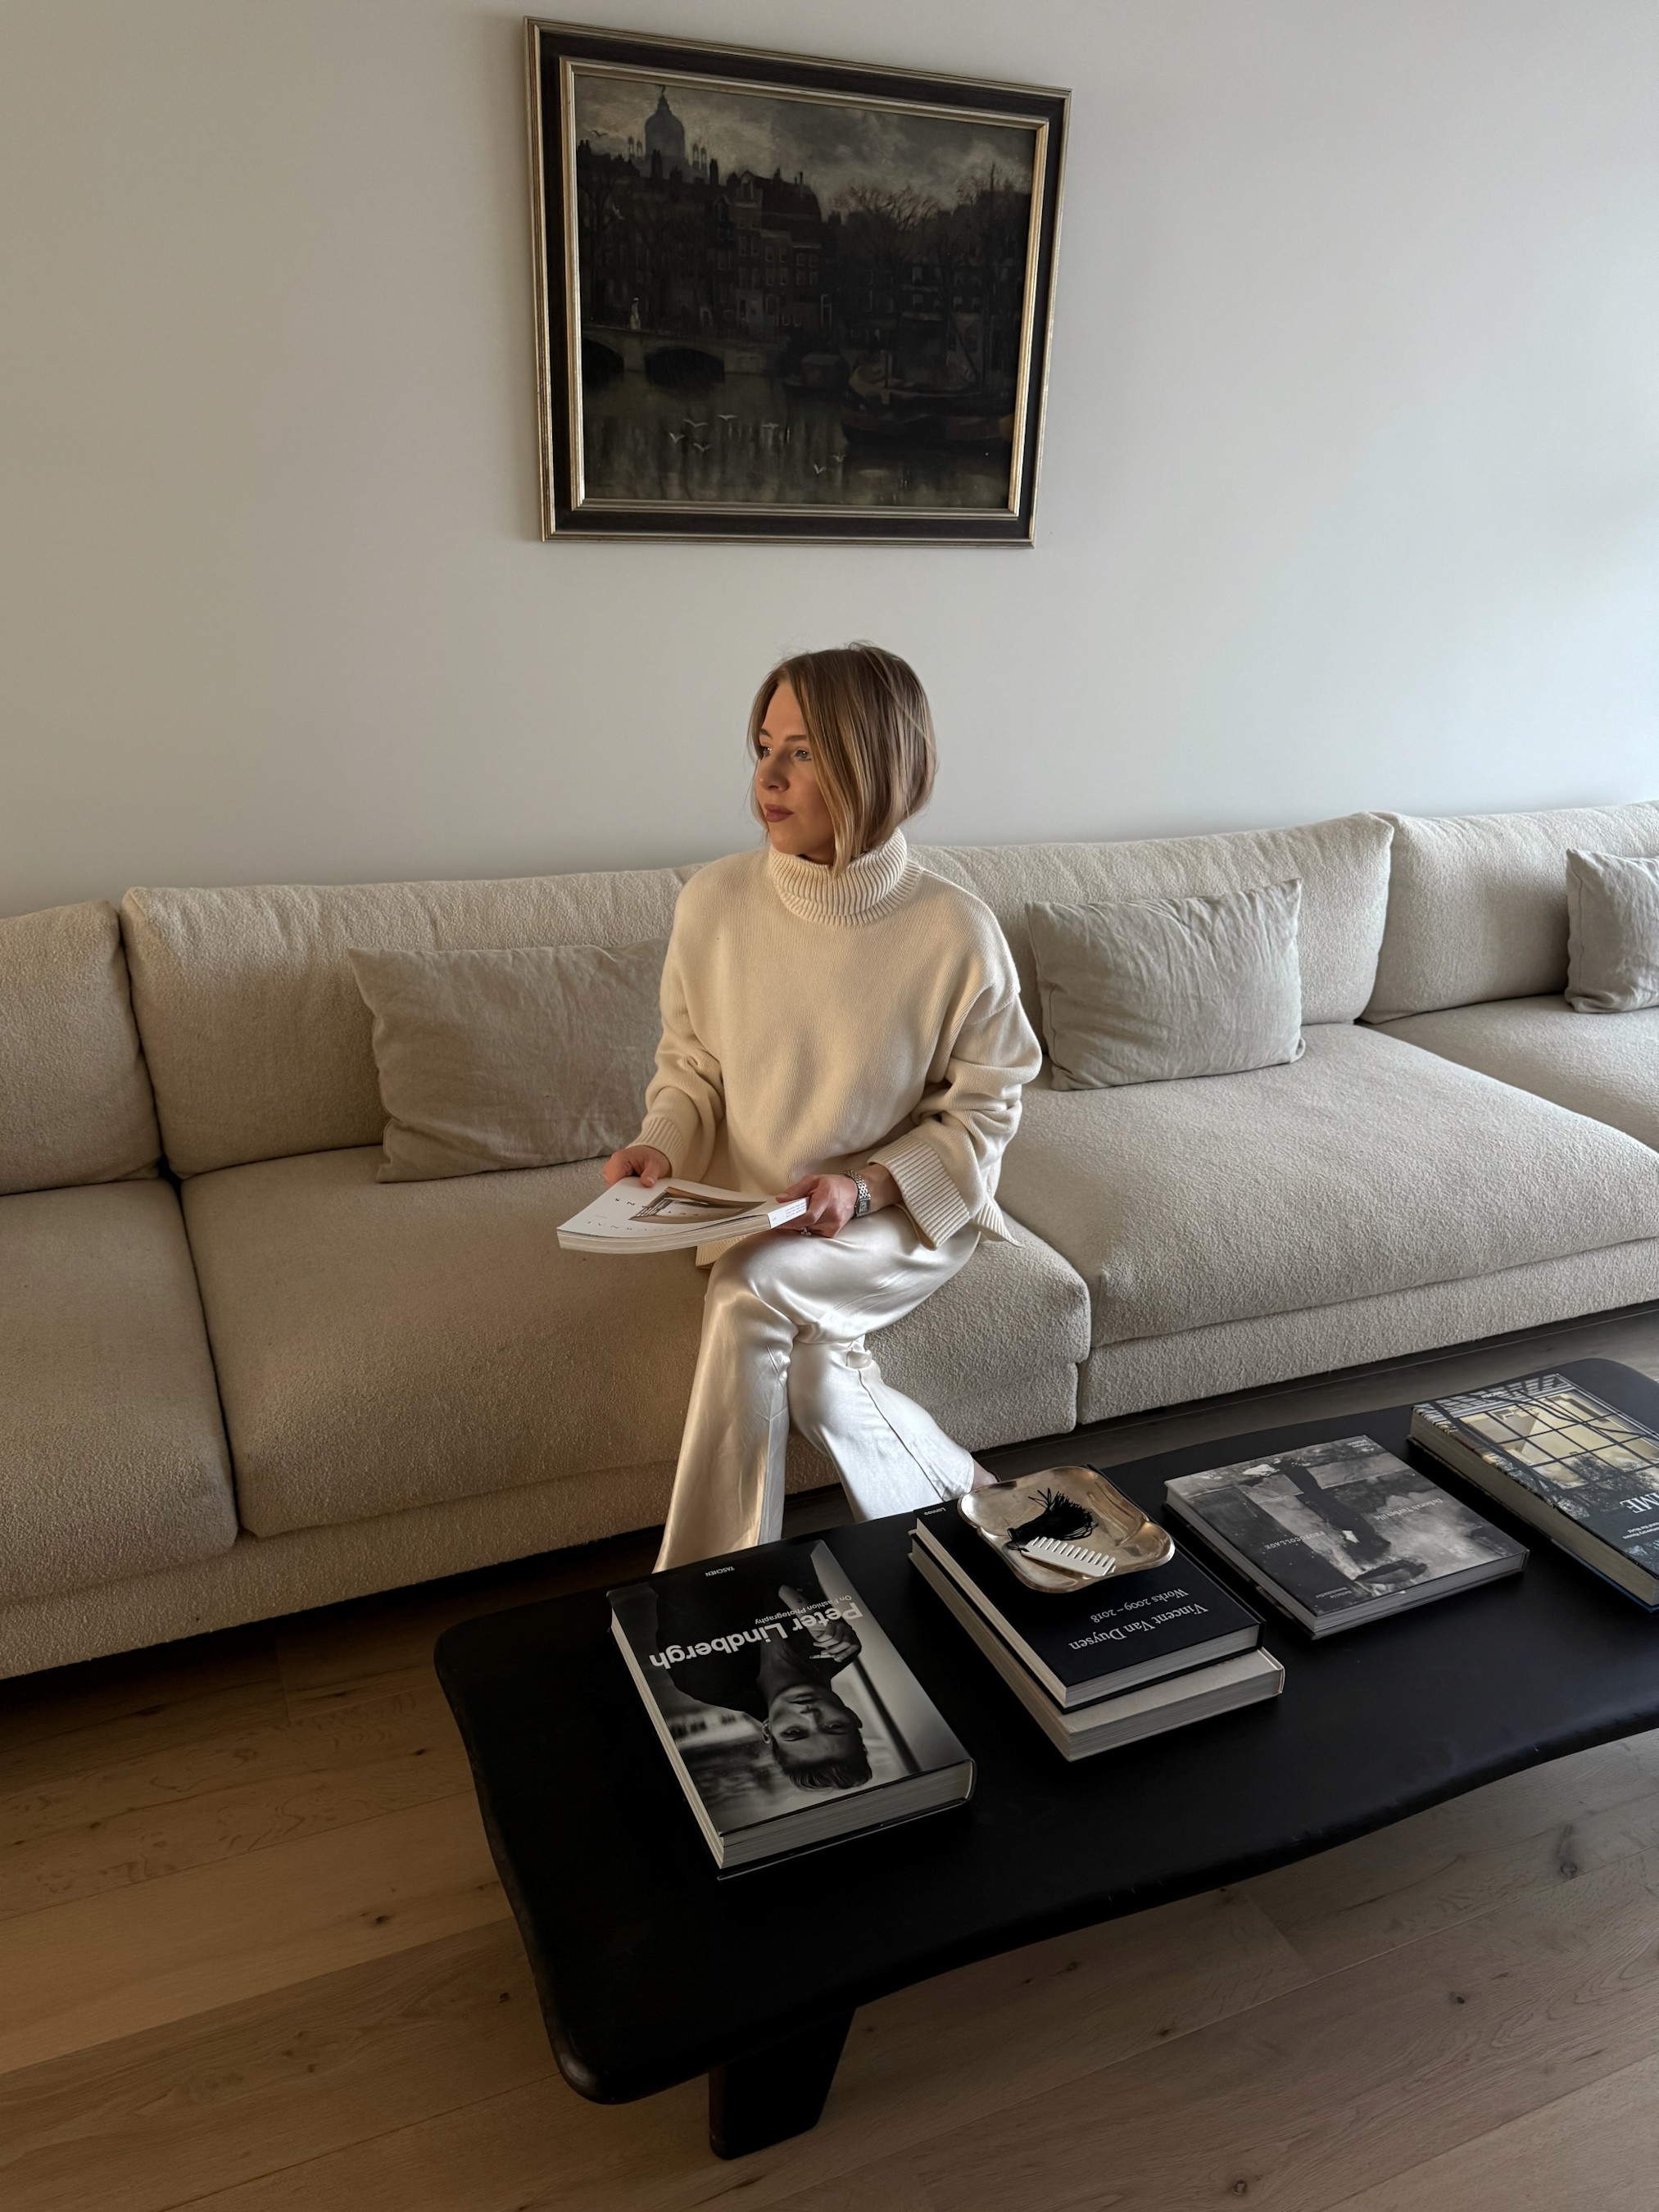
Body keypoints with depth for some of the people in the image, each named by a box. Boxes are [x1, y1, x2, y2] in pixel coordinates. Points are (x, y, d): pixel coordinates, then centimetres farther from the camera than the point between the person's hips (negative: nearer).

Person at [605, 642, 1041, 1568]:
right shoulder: (716, 899, -8)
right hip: (751, 1212, 4)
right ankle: (964, 1499, 6)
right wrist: (662, 1145, -14)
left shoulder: (956, 932, -17)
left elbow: (983, 1109, -6)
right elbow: (693, 1064, 7)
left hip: (911, 1214, -3)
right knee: (813, 1378, -24)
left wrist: (864, 1185, -21)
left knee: (748, 1289, -29)